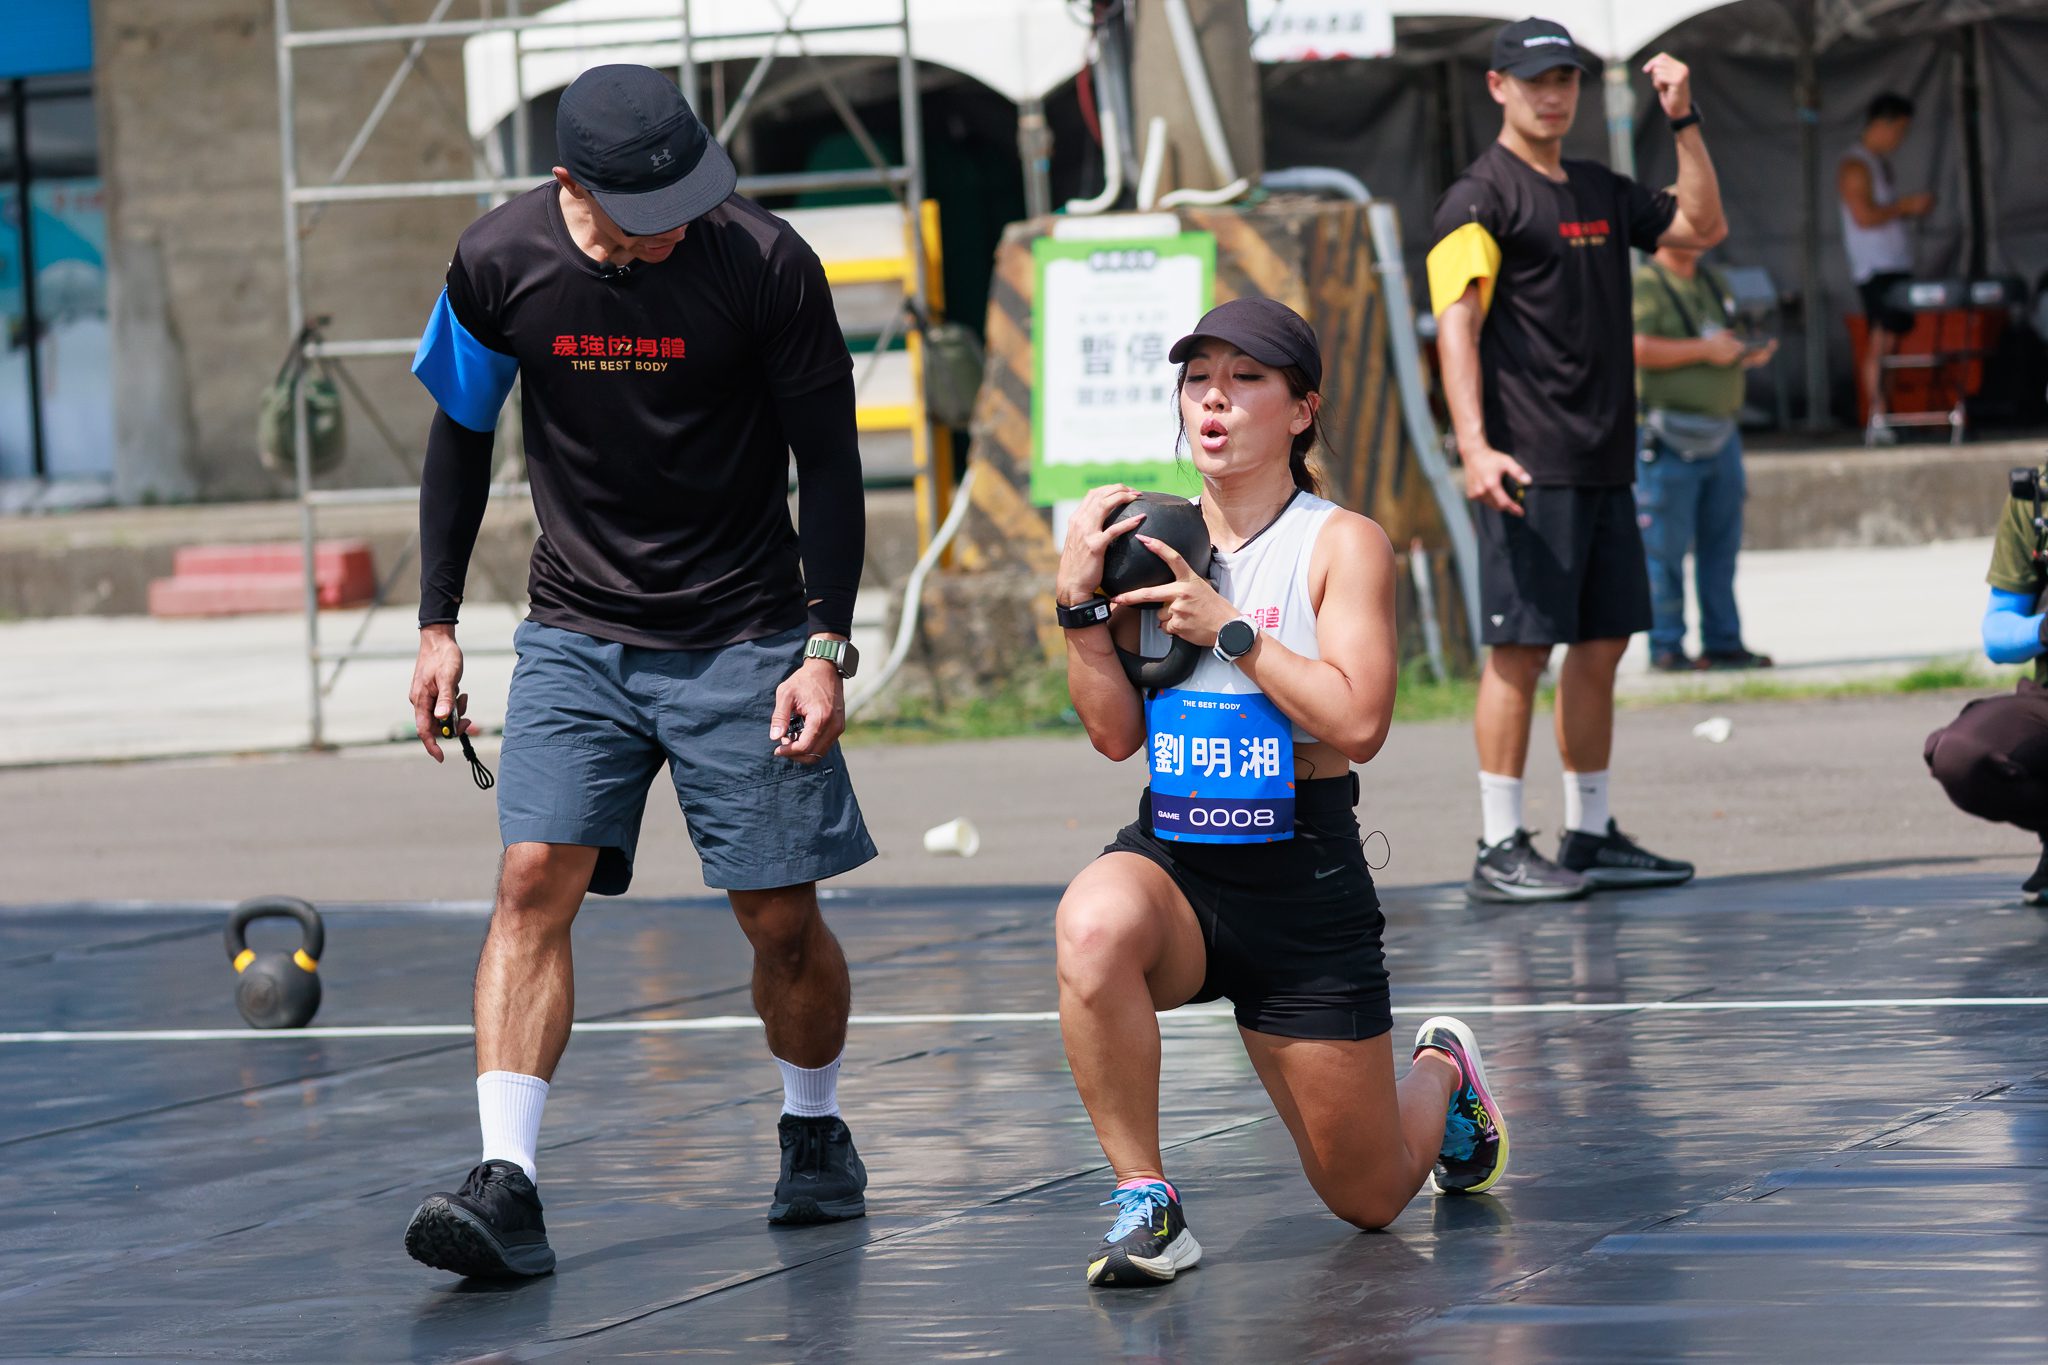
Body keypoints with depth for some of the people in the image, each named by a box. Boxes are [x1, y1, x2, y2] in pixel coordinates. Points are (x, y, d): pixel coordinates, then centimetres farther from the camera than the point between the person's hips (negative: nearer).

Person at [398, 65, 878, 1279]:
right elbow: (461, 438, 8)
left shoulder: (766, 264, -15)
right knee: (535, 882, -15)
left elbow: (830, 463, -6)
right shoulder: (500, 264, -9)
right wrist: (438, 624, 7)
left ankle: (817, 1134, 29)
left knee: (782, 917, 1)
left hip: (744, 636, -1)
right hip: (576, 634, 1)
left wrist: (825, 647, -11)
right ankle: (507, 1187, -20)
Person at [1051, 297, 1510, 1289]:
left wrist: (1226, 628, -19)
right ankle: (1144, 1201, -23)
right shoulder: (1152, 543, 4)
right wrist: (1080, 604, -10)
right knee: (1094, 927, -39)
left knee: (1370, 1198, 9)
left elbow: (1358, 722, -19)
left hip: (1303, 877, -2)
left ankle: (1442, 1074, 47)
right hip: (1171, 859, 2)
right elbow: (1115, 733, 1)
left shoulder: (1342, 546, -6)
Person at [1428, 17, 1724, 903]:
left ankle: (1590, 837, 17)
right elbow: (1455, 324, -15)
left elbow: (1703, 226, 24)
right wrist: (1474, 446, -26)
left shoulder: (1602, 193, 18)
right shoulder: (1480, 198, -6)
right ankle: (1500, 852, -6)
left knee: (1602, 645, 10)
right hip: (1527, 466, -8)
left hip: (1606, 464, 8)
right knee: (1519, 648, -7)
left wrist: (1683, 121, 12)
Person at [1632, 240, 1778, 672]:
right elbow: (1637, 349, -21)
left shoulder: (1712, 284, 19)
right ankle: (1666, 647, -1)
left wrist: (1748, 354, 5)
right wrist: (1703, 350, -19)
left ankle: (1724, 641, 14)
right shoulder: (1644, 285, -7)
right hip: (1670, 437, -8)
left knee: (1721, 545, 9)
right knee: (1665, 548, -5)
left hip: (1721, 435, 8)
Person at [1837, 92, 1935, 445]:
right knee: (1881, 343, -13)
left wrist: (1912, 208, 9)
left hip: (1896, 266, 10)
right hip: (1875, 268, -10)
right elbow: (1864, 216, -19)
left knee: (1893, 341, 5)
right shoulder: (1855, 166, -11)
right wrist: (1906, 206, -13)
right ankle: (1878, 422, -15)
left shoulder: (1880, 163, 19)